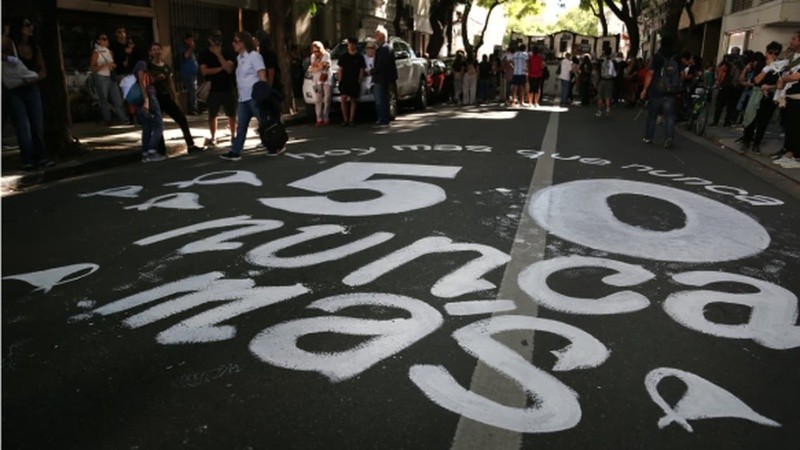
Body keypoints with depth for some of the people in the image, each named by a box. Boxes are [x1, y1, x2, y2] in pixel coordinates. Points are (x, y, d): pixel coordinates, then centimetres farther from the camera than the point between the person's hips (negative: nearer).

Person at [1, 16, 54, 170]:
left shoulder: (35, 48, 4)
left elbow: (43, 71, 4)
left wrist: (33, 79, -15)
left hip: (32, 89, 4)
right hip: (13, 91, -4)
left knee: (37, 125, 3)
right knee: (23, 126, -8)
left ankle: (41, 157, 10)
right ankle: (28, 160, -3)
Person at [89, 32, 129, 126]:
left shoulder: (109, 52, 12)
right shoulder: (96, 53, -6)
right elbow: (92, 68, -11)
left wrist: (113, 65, 3)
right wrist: (105, 65, -21)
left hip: (111, 77, 6)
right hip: (101, 78, -6)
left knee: (117, 99, 1)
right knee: (104, 100, 1)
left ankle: (123, 119, 3)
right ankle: (108, 121, 6)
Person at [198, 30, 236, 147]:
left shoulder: (226, 54, 6)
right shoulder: (204, 55, 3)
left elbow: (229, 69, -10)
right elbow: (204, 71, -9)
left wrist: (219, 54, -13)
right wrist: (220, 68, -10)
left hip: (227, 88, 1)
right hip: (212, 90, -1)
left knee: (232, 114, 1)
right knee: (212, 115, 4)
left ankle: (233, 136, 14)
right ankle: (213, 138, 15)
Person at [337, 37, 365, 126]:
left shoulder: (359, 57, 3)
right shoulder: (343, 56, 7)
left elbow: (362, 70, 4)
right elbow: (340, 69, 8)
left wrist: (359, 80, -5)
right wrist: (340, 80, 0)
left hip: (355, 82, 0)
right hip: (344, 81, 1)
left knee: (353, 100, 3)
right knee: (343, 99, -11)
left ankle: (351, 120, 8)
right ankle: (345, 119, -3)